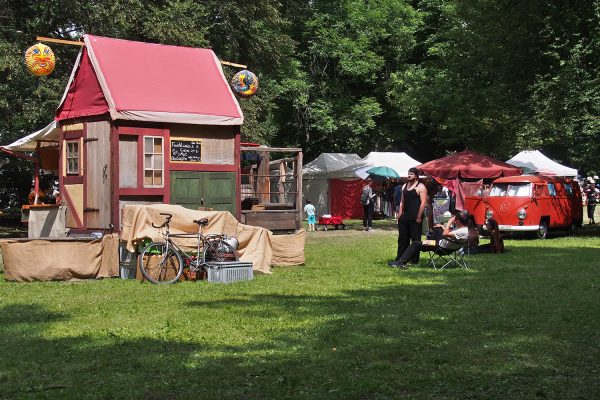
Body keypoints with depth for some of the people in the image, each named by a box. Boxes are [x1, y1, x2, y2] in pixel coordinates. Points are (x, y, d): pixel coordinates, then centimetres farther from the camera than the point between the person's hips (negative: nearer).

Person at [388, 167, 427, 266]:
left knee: (415, 239, -1)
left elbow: (423, 203, -12)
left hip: (415, 218, -7)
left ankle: (415, 260, 6)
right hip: (405, 217, 7)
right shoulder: (405, 186, 17)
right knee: (402, 239, 8)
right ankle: (399, 259, 13)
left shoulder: (420, 187, -6)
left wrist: (419, 217, -16)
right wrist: (400, 214, 12)